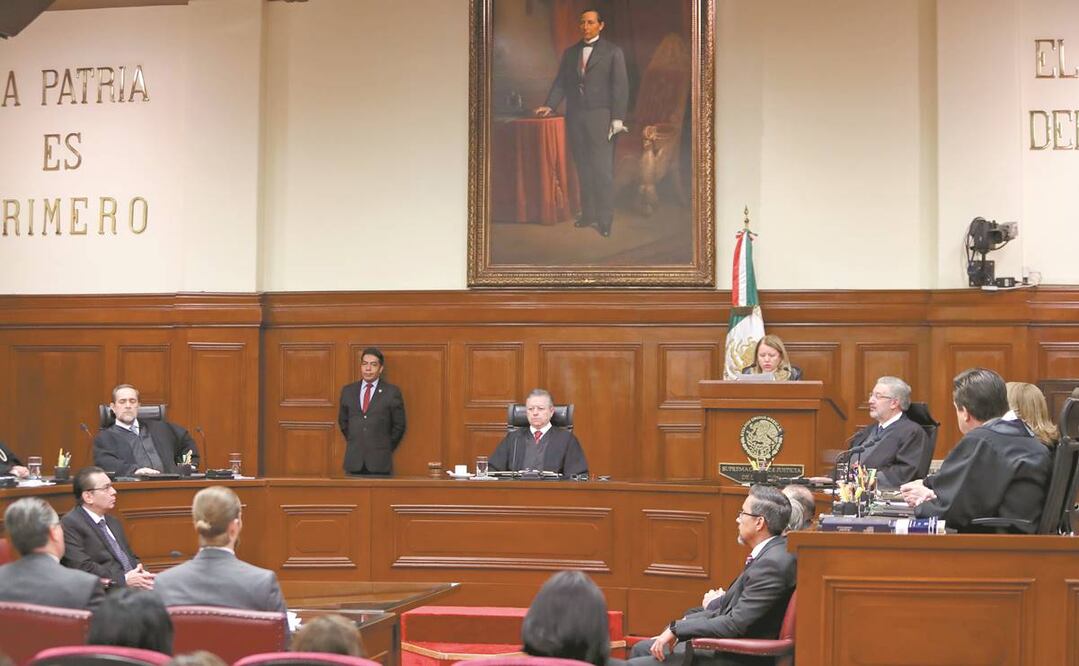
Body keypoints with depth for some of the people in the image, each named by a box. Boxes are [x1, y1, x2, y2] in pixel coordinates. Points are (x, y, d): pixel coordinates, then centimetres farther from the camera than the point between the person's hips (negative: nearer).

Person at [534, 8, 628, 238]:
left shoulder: (612, 52, 3)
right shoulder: (570, 53, 15)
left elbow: (620, 86, -2)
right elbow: (560, 83, 13)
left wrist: (618, 118, -10)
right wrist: (549, 105, -3)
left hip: (600, 116, -4)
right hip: (575, 116, 4)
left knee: (602, 168, -7)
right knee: (583, 168, 6)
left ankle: (605, 219, -4)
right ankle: (588, 213, 11)